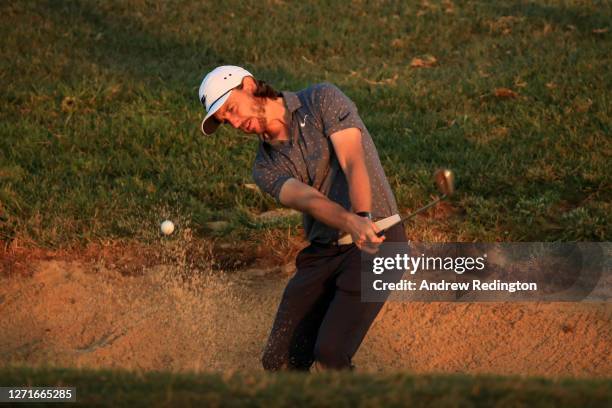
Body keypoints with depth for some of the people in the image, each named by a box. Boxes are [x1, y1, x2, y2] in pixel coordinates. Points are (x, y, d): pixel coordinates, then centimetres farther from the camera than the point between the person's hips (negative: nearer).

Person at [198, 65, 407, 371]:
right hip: (321, 252, 6)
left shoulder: (323, 101, -5)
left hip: (378, 241, -6)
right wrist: (351, 223, -38)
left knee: (329, 356, -20)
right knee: (279, 361, 1)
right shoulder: (266, 168, 5)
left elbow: (353, 163, -19)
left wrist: (363, 216, -38)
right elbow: (308, 200, -16)